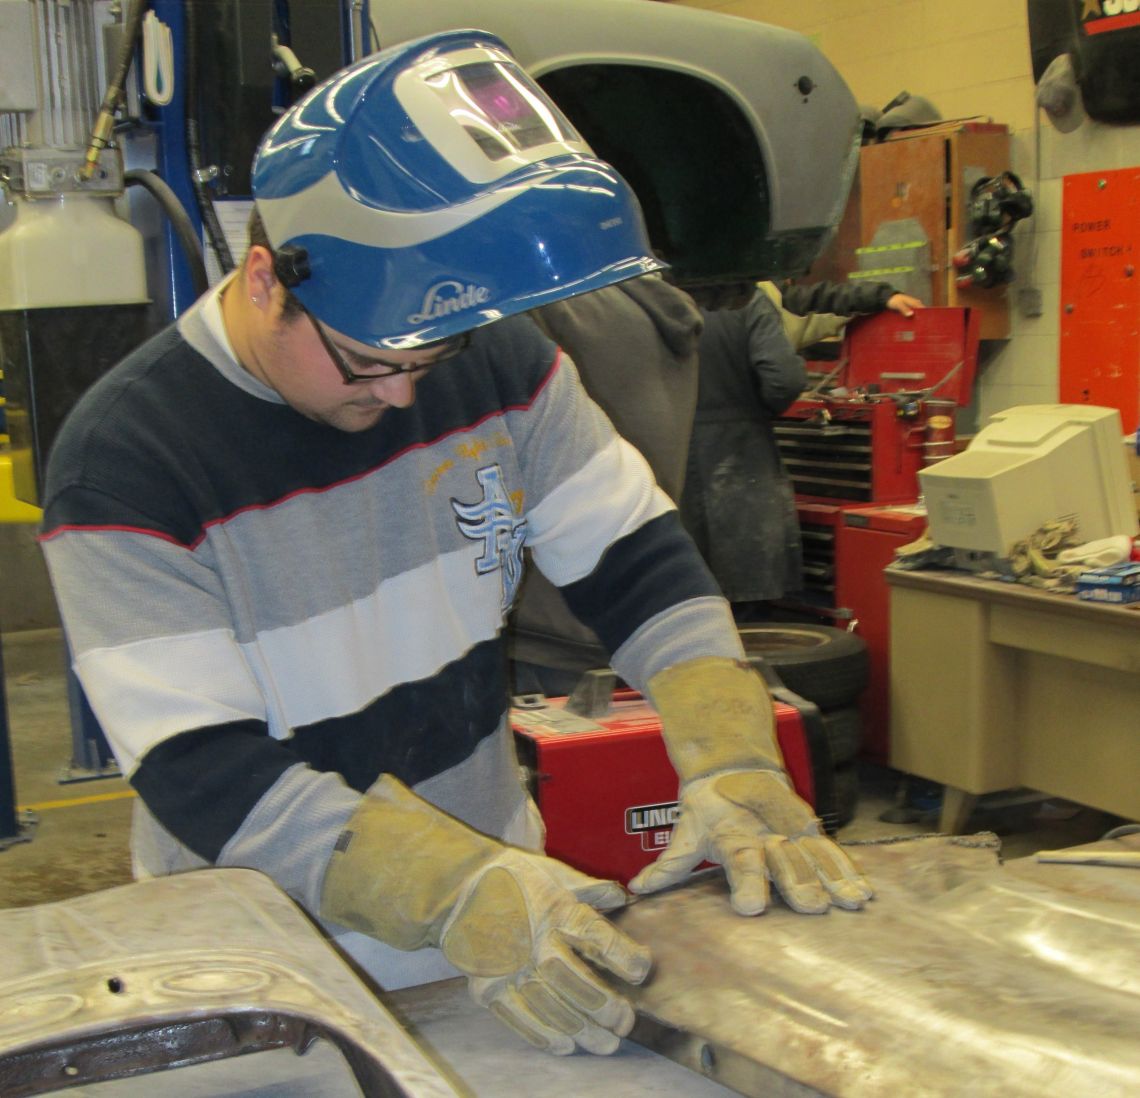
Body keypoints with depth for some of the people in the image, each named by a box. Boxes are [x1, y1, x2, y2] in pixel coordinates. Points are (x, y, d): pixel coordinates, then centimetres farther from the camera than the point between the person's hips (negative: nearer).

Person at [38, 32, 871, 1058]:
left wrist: (735, 768, -19)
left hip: (500, 879, 5)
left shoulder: (497, 360, -8)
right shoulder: (124, 461, -22)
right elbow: (203, 774, -25)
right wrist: (461, 894, -36)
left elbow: (639, 561, -5)